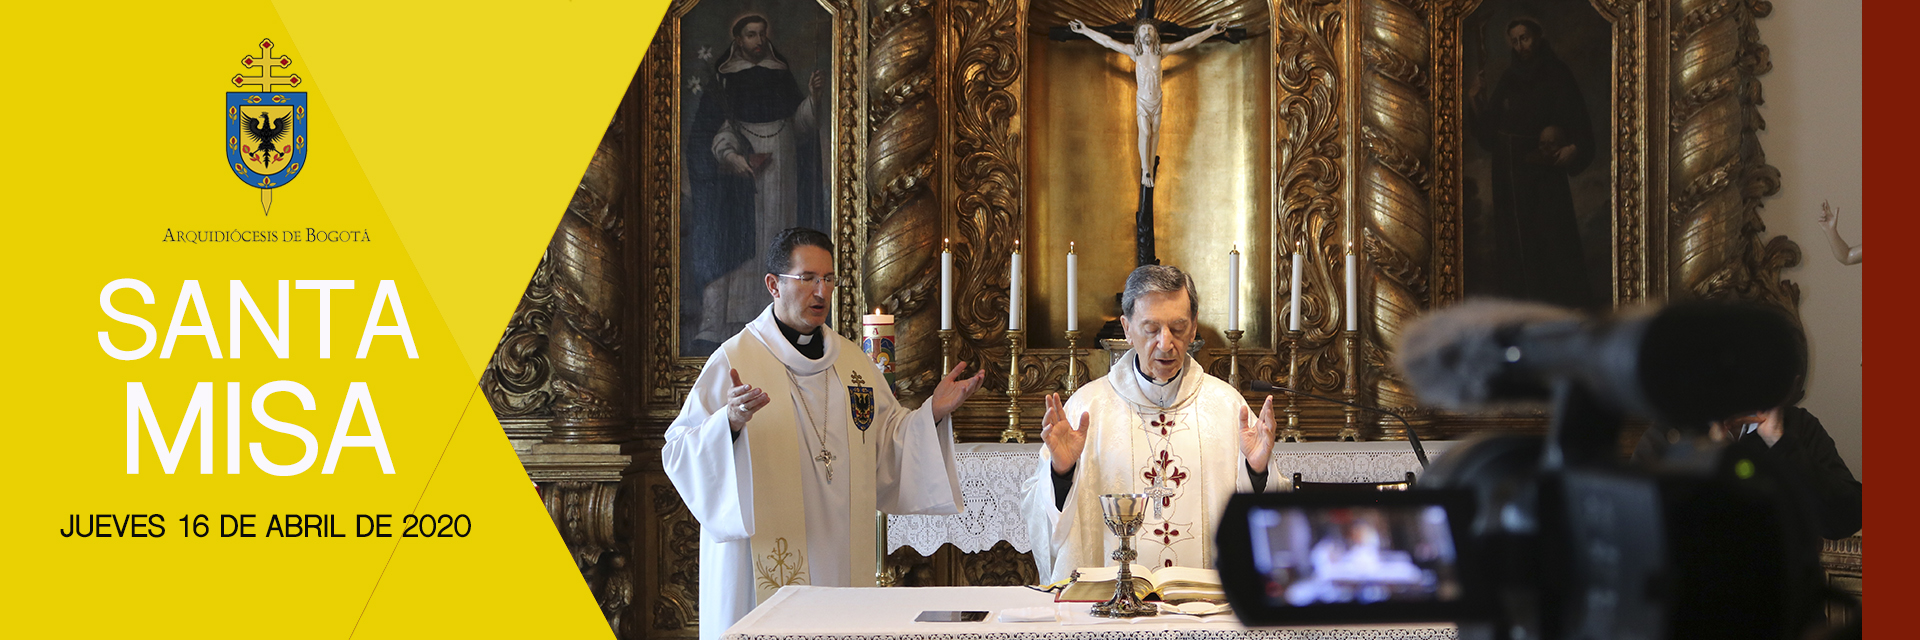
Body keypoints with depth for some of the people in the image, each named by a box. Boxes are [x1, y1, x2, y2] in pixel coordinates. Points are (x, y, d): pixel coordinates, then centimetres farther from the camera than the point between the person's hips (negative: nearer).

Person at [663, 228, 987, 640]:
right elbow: (679, 452, -11)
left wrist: (933, 413, 2)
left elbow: (887, 440, 17)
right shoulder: (735, 361, -5)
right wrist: (731, 422, -29)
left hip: (841, 556, 5)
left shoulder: (851, 360, 12)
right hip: (764, 557, -5)